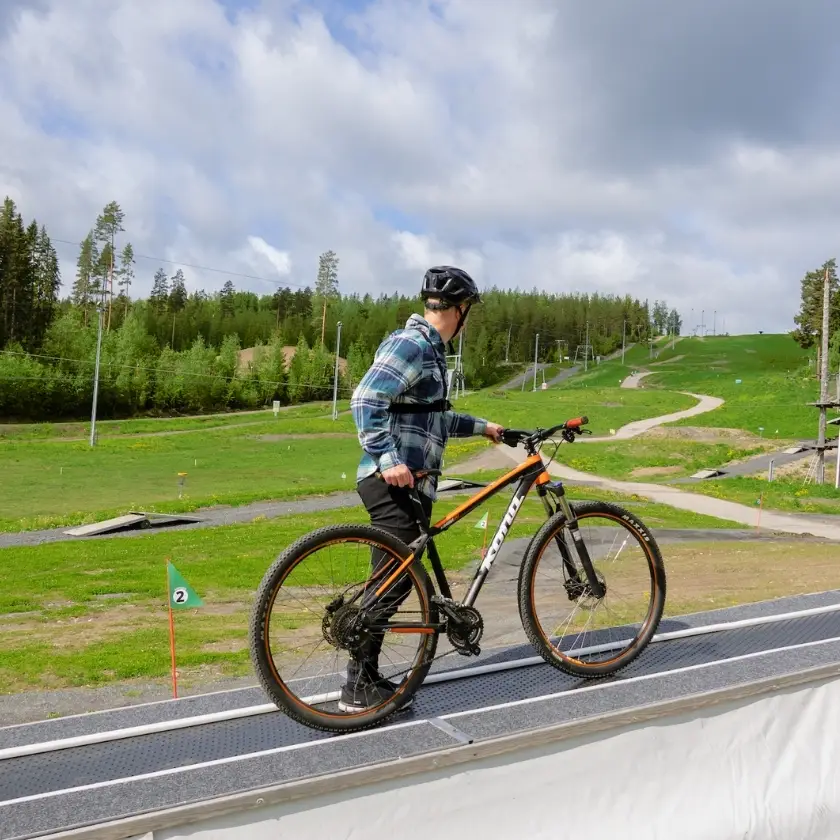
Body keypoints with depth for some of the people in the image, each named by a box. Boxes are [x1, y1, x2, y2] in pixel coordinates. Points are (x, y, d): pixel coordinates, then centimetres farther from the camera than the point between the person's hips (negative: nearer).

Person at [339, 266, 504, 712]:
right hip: (393, 482, -10)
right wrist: (389, 459, -29)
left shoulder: (429, 349, 20)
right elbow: (365, 400, -23)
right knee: (394, 581, -7)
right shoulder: (411, 344, -13)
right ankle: (359, 686, 2)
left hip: (406, 482, 10)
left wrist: (482, 427, 33)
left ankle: (366, 679, 22)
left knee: (392, 580, 13)